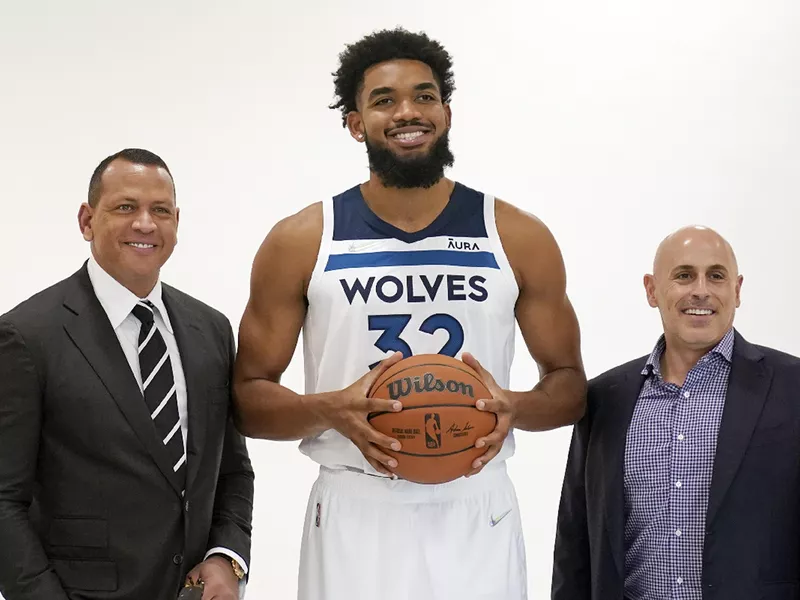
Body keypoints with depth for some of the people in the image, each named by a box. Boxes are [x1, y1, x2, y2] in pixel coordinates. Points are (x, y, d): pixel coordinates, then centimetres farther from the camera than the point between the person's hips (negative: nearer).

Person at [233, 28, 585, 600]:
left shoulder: (519, 238, 0)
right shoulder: (299, 242, -2)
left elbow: (570, 383, 7)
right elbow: (248, 394, 1)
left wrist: (517, 407, -15)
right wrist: (330, 409, -18)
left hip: (477, 518, 1)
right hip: (354, 517, 0)